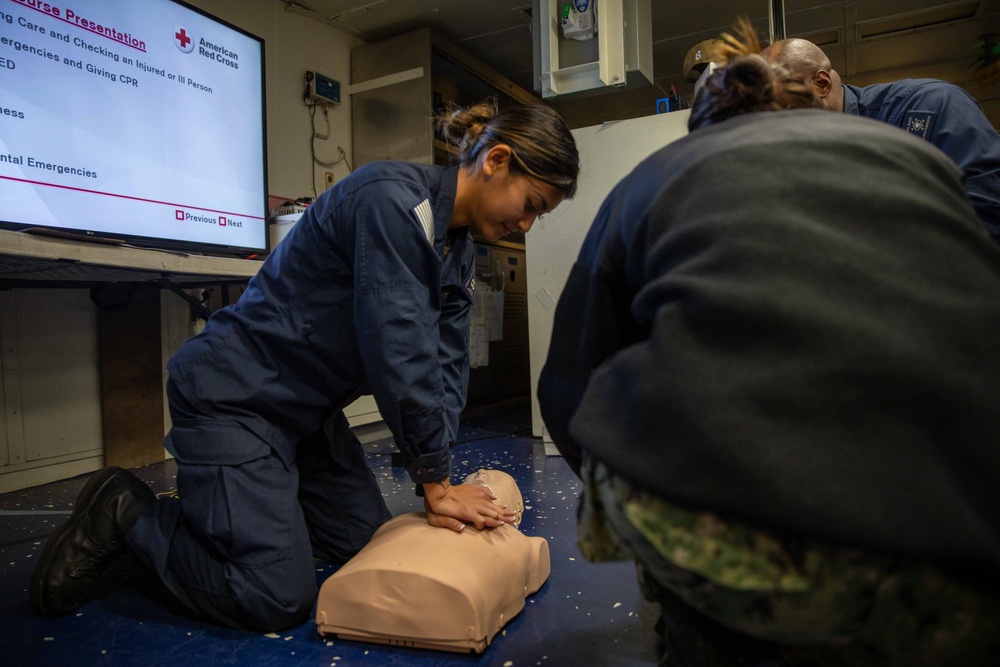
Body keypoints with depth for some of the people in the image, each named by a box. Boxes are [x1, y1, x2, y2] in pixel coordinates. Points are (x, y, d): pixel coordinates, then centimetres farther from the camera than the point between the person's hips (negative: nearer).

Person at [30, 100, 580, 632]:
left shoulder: (458, 247, 6)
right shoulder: (392, 198, -25)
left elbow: (447, 362, 0)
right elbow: (398, 351, -28)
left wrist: (439, 482, -9)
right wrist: (435, 479, -18)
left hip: (308, 409, 10)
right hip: (235, 397, -10)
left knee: (368, 543, 11)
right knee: (277, 599, -10)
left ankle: (218, 505, 26)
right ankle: (127, 514, 10)